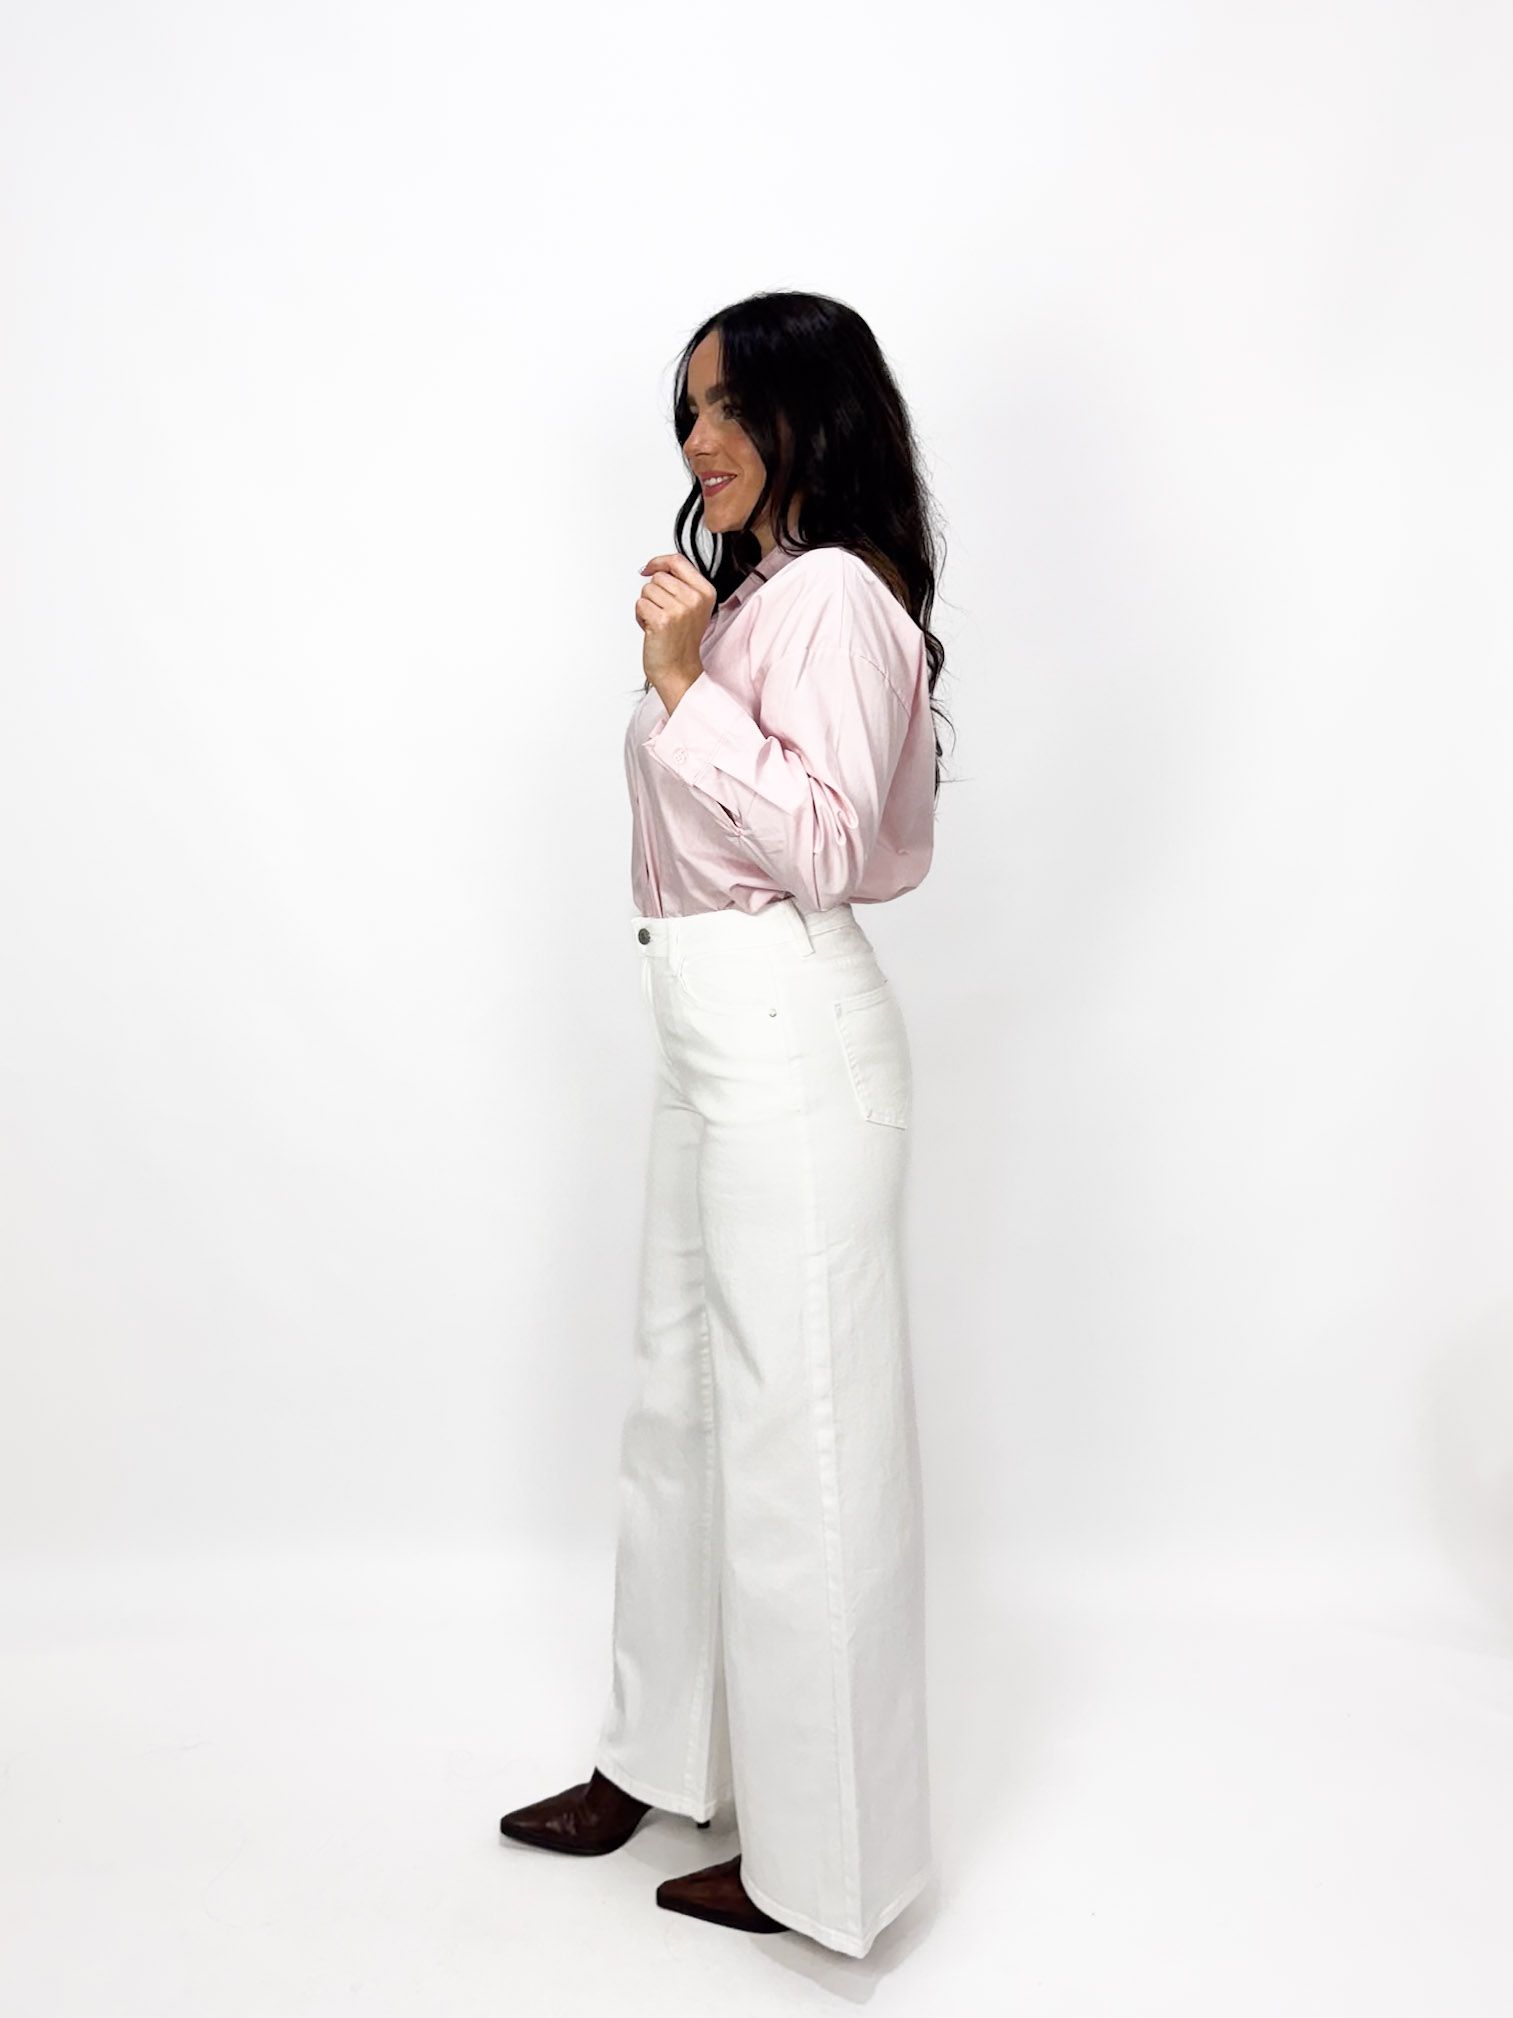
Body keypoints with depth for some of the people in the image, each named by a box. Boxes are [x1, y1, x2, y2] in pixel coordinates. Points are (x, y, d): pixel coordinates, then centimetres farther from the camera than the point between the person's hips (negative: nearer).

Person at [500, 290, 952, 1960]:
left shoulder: (833, 592, -12)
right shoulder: (756, 588, 17)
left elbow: (825, 845, -20)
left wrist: (682, 686, -20)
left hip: (788, 1037, -10)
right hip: (714, 1032, 10)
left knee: (797, 1433, 0)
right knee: (681, 1402, 18)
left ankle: (820, 1856, 16)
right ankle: (662, 1754, 35)